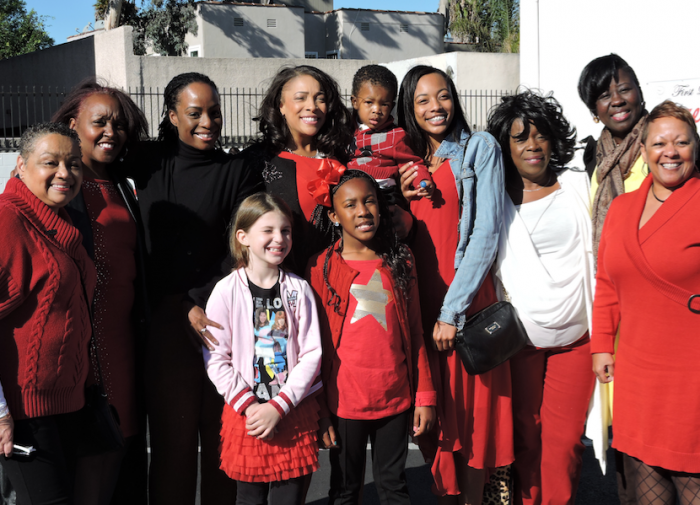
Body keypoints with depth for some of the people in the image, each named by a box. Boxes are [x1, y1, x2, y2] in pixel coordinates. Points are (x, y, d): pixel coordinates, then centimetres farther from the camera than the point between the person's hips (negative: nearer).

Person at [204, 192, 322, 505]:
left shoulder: (299, 290, 0)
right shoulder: (227, 291, -4)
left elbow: (311, 354, -4)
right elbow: (215, 358, -5)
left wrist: (278, 407, -12)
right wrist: (250, 406, -12)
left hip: (294, 412, 1)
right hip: (246, 413, -1)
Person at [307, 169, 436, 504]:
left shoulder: (400, 262, 4)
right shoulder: (321, 267, -5)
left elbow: (415, 333, 7)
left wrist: (425, 396, 5)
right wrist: (318, 411, -6)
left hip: (396, 399, 2)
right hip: (345, 402, -2)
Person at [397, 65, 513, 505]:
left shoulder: (480, 148, -2)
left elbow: (486, 235, -10)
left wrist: (453, 311, -14)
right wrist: (402, 200, -3)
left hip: (468, 304, -4)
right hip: (421, 304, 4)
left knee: (473, 409, 1)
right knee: (434, 413, 9)